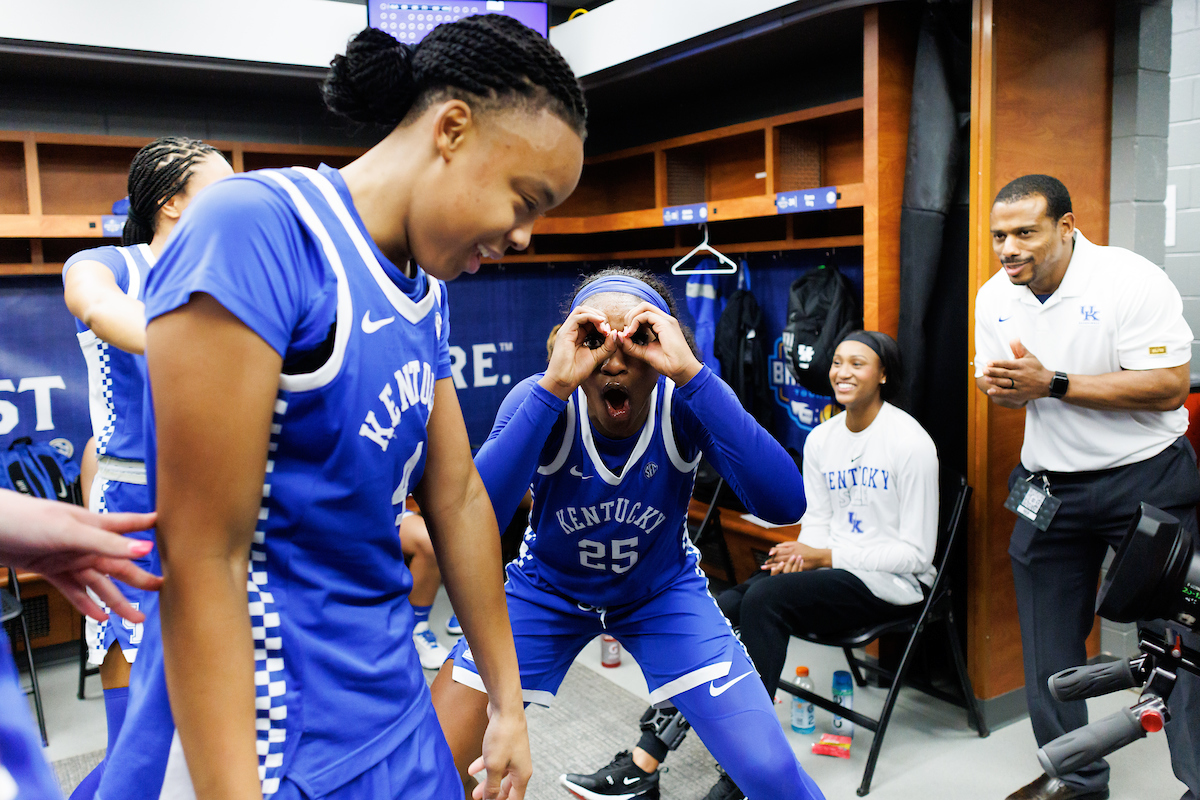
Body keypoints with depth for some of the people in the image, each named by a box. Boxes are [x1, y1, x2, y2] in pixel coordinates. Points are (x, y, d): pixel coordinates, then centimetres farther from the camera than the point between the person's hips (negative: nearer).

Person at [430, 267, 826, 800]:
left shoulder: (685, 402, -23)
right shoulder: (540, 400, -23)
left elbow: (784, 505, -38)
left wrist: (691, 374, -44)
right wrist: (553, 387, -45)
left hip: (664, 591, 0)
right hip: (546, 589, 0)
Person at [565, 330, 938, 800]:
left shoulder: (911, 443, -11)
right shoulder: (820, 439, 9)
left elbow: (916, 552, -12)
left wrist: (824, 556, -17)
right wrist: (801, 555, -12)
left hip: (893, 583, -6)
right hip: (831, 570, 6)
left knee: (764, 598, -30)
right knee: (723, 609, -19)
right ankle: (644, 761, -21)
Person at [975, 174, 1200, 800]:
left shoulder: (1131, 280, -16)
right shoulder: (994, 296, 3)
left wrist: (1052, 384, -25)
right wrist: (999, 386, -12)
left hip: (1147, 478, -5)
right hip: (1048, 487, 5)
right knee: (1048, 646, 11)